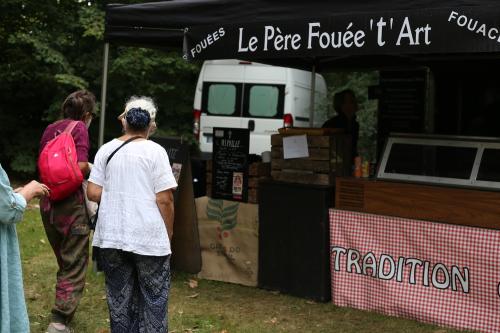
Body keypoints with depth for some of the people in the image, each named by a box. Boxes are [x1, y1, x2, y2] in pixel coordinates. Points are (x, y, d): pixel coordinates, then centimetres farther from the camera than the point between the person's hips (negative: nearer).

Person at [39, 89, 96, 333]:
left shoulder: (50, 130, 13)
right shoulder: (79, 128, -7)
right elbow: (80, 166, -19)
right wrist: (91, 168, 1)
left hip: (48, 205, 7)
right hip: (71, 204, -7)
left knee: (64, 263, 22)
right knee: (75, 266, -1)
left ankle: (64, 311, 32)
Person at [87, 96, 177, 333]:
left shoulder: (106, 150, 5)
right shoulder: (155, 151, -7)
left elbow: (93, 193, 3)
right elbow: (164, 200, -11)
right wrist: (169, 234, 1)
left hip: (111, 237, 4)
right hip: (149, 239, -4)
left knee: (119, 299, 14)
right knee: (153, 301, 9)